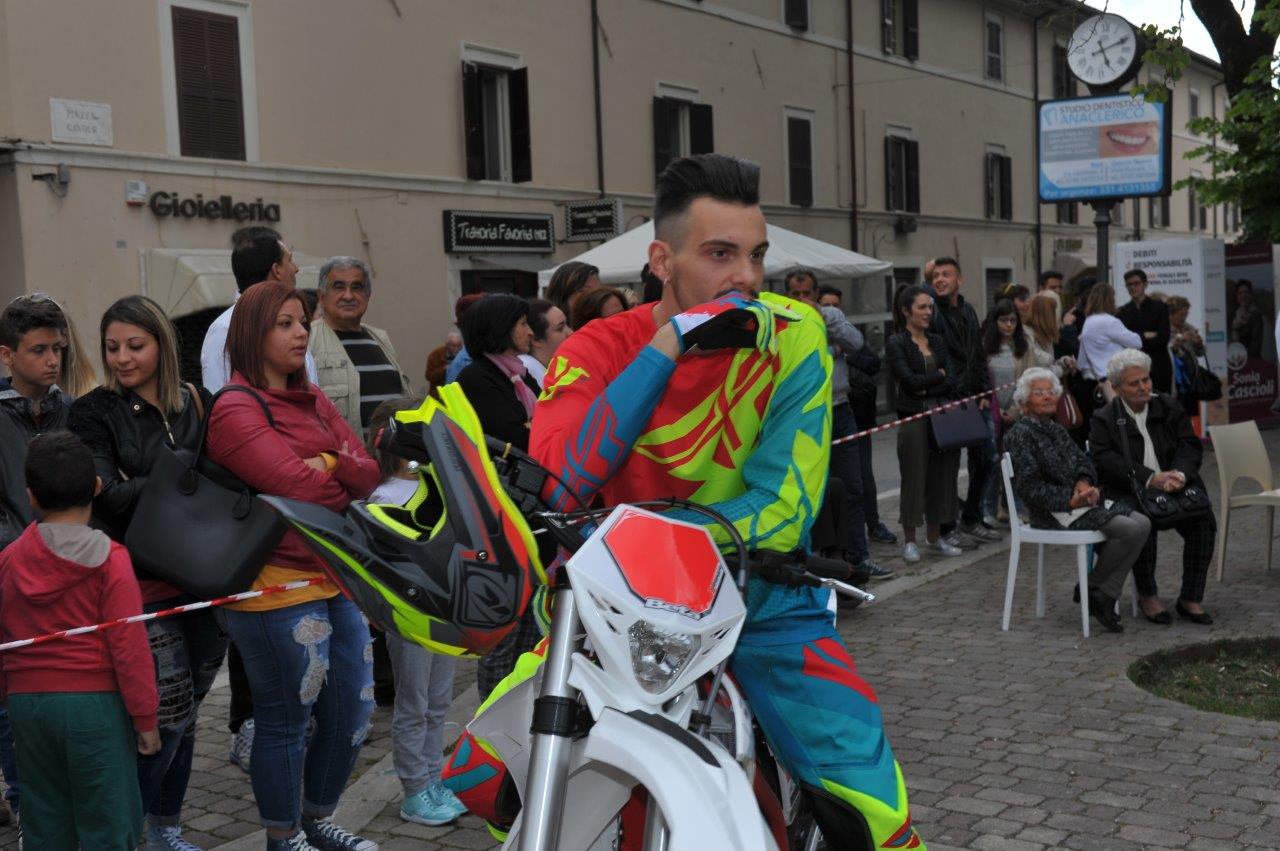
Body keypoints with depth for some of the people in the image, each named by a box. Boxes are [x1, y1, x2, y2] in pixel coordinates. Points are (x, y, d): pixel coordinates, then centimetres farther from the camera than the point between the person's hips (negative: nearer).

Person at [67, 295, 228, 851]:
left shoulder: (196, 404, 9)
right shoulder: (94, 413, -2)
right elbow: (110, 498, -12)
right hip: (144, 587, -4)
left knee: (185, 712, 13)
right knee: (167, 713, -8)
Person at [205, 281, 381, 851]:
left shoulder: (313, 402, 16)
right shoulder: (235, 410, -10)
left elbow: (367, 471, 5)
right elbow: (299, 489, -21)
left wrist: (331, 469, -17)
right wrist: (349, 482, -2)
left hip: (337, 581, 8)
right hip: (279, 590, -8)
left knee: (353, 714, 15)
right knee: (285, 722, 5)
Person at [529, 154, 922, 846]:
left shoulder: (792, 336, -11)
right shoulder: (598, 349, -9)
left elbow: (783, 507, -16)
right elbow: (555, 484, -27)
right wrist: (668, 343, -28)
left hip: (763, 601, -1)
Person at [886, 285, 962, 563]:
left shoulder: (937, 341, 13)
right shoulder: (896, 343, -4)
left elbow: (952, 382, 3)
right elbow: (909, 379, -15)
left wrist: (927, 389, -11)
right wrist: (939, 375, -2)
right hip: (914, 418, -5)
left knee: (942, 476, 7)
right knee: (914, 477, -1)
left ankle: (935, 537, 18)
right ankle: (909, 540, 9)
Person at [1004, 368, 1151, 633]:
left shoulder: (1056, 429, 20)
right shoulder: (1020, 435, -9)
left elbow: (1083, 460, 17)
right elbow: (1029, 487, -16)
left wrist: (1084, 482, -6)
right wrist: (1071, 501, -20)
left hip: (1079, 500, 9)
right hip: (1052, 512, -9)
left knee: (1143, 524, -8)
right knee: (1128, 530, -23)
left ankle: (1104, 594, -7)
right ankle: (1091, 587, -3)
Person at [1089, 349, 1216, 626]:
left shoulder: (1170, 407, 11)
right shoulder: (1104, 420, 2)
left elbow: (1191, 446, 4)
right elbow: (1104, 460, -13)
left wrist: (1180, 474, -18)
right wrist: (1151, 479, -23)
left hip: (1175, 486, 3)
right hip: (1128, 493, -3)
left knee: (1203, 522, -22)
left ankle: (1190, 599, -8)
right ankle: (1147, 596, -10)